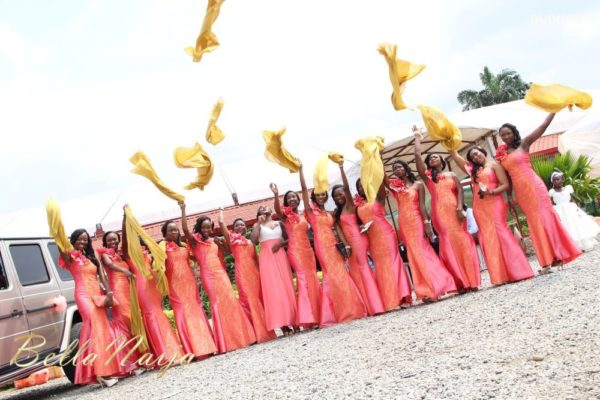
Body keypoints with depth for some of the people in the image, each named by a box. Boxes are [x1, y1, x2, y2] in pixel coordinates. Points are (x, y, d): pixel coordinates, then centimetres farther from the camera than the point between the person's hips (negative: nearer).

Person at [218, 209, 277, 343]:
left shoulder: (250, 242, 23)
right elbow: (221, 222, 0)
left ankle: (264, 331, 8)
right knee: (248, 299, -10)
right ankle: (254, 333, -11)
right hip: (242, 272, -5)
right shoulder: (231, 238, 10)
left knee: (259, 299, 3)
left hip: (254, 271, 5)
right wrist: (221, 210, 16)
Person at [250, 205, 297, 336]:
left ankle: (292, 321, 0)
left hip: (280, 256, 2)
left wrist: (281, 242, -6)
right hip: (266, 258, -2)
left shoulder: (279, 223, 16)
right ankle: (283, 325, -11)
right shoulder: (258, 225, 10)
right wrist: (259, 223, -6)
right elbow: (253, 240, -6)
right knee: (272, 288, -9)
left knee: (286, 286, -4)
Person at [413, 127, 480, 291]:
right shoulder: (427, 176, 15)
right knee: (449, 243, -7)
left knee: (462, 241, -5)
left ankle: (471, 280, -2)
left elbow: (460, 191, 3)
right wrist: (417, 137, 11)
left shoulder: (451, 175, 15)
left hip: (454, 211, 0)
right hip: (440, 212, 0)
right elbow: (417, 156, 6)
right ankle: (461, 282, -7)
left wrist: (460, 208, -12)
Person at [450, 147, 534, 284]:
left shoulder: (494, 165, 4)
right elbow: (455, 156, 21)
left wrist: (491, 191, -18)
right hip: (479, 207, 5)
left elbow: (505, 184, -4)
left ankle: (516, 271, -13)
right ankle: (501, 276, -5)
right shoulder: (472, 169, 19)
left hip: (494, 203, -5)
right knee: (487, 238, -3)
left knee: (500, 233, -15)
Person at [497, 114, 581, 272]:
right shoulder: (501, 155, 12)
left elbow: (543, 126, -2)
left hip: (533, 186, -4)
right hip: (520, 191, 4)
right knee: (534, 222, 5)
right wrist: (509, 196, 12)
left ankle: (556, 255, 0)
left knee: (544, 217, -5)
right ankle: (549, 260, 8)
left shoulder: (523, 144, 1)